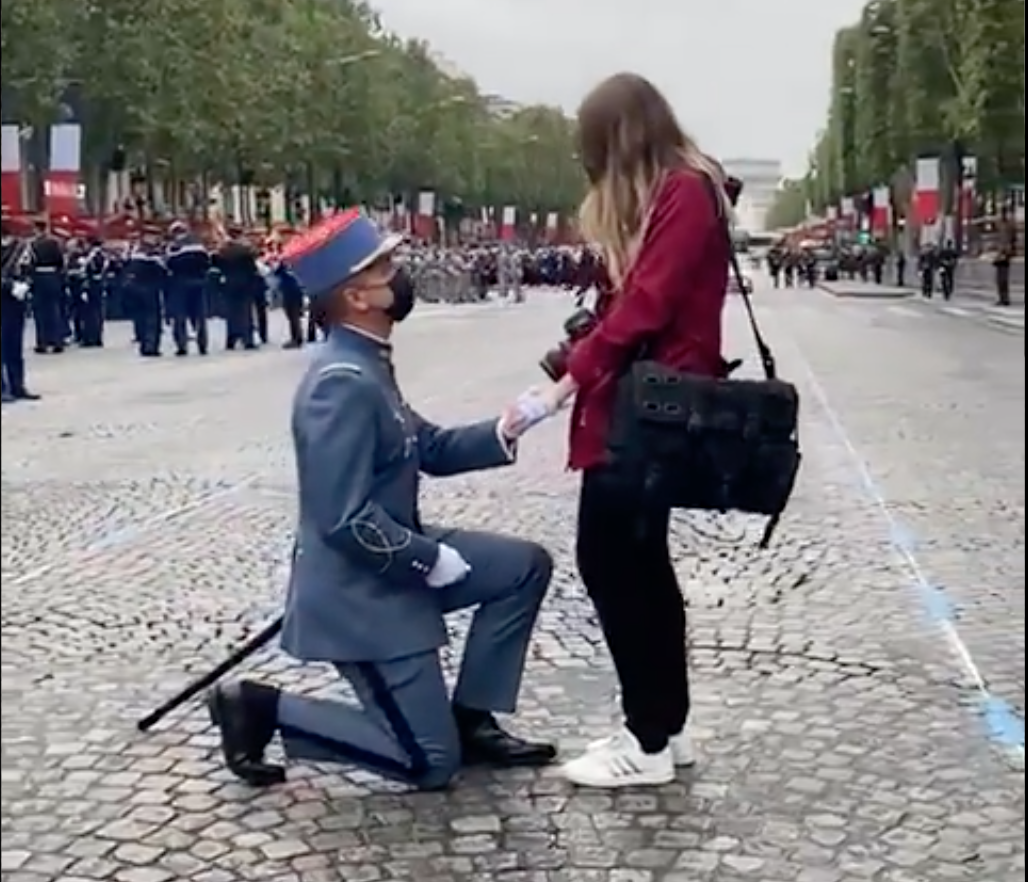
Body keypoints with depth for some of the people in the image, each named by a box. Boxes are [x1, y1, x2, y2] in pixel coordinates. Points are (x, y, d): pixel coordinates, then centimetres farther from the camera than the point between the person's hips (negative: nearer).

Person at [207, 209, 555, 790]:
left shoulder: (370, 365, 5)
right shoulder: (343, 381, -27)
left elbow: (427, 448, 13)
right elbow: (347, 520, -30)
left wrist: (498, 435, -4)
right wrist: (431, 560, -18)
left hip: (394, 556, 10)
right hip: (361, 590, -10)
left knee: (527, 565, 10)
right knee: (431, 762, -2)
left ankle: (470, 719, 18)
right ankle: (264, 708, 5)